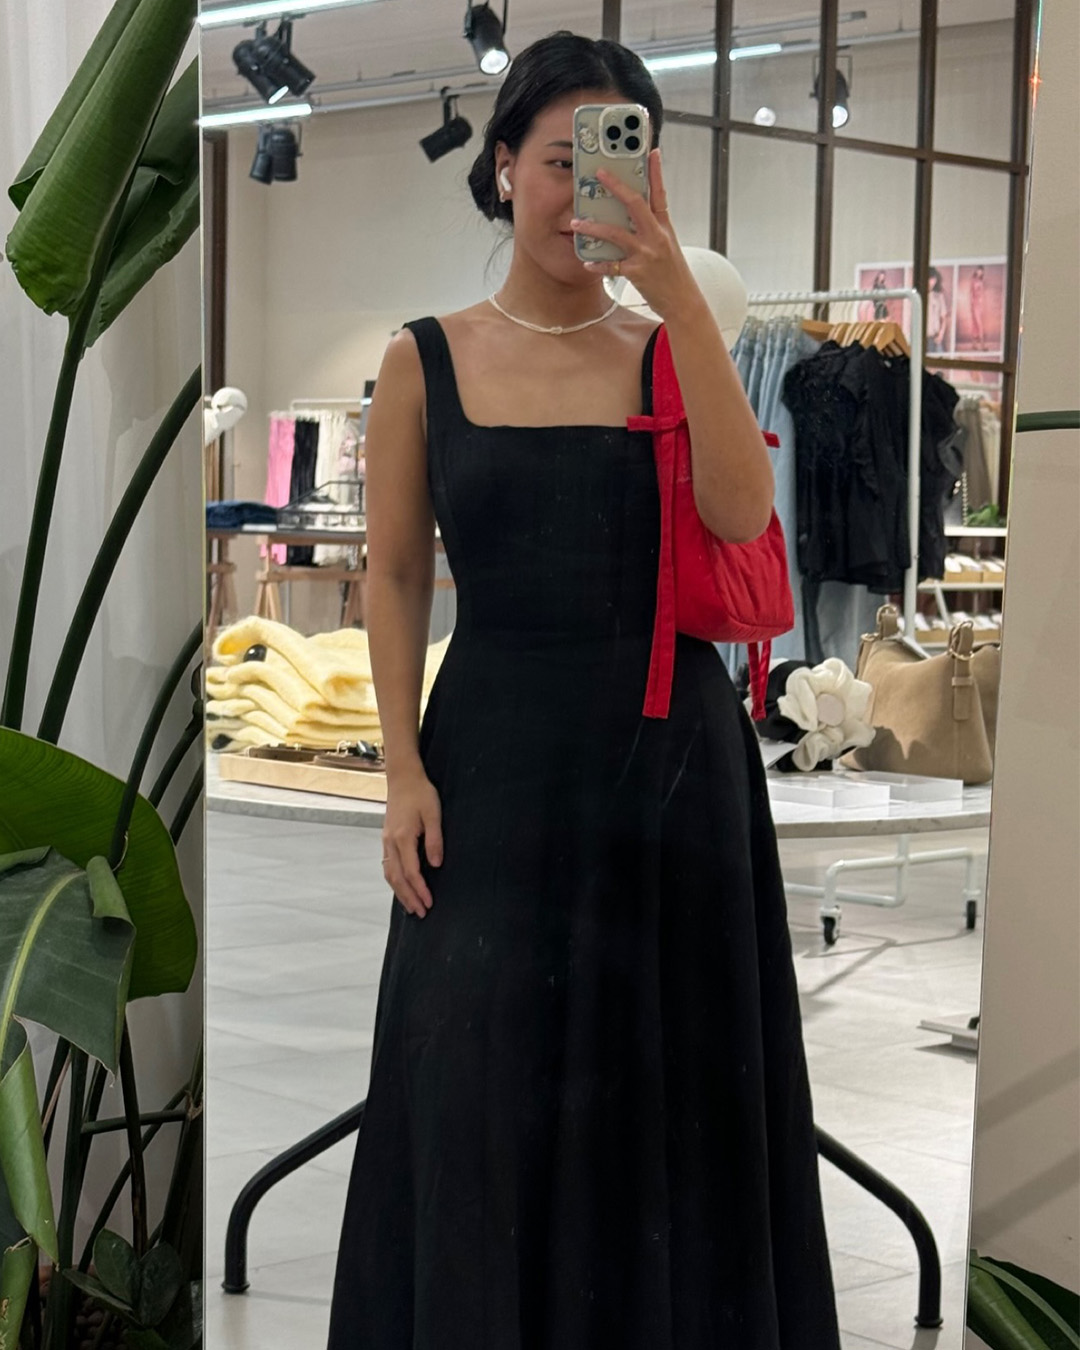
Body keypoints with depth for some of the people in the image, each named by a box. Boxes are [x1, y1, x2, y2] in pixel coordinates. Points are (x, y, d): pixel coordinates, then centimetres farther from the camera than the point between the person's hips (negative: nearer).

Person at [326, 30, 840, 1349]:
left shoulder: (670, 351, 3)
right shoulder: (427, 360, 2)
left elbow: (741, 513, -15)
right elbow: (394, 576, 2)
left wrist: (676, 285, -20)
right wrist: (404, 770, -7)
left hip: (668, 757, 1)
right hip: (495, 756, 0)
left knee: (662, 1077, 8)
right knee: (484, 1078, 4)